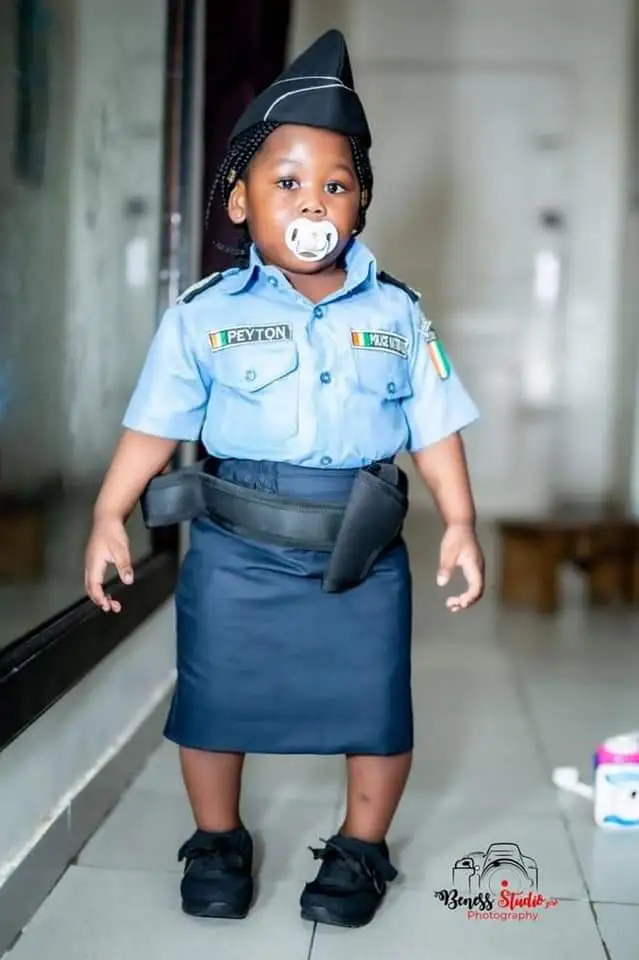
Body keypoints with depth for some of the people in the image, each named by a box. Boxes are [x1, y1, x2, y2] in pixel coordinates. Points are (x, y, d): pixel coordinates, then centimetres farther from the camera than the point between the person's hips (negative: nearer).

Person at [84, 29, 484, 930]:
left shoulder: (396, 313, 2)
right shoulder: (204, 314, -3)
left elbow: (434, 427, 4)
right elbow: (156, 425, 0)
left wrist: (460, 521, -2)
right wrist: (111, 515, -6)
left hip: (363, 550, 1)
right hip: (235, 548, 0)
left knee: (374, 707, 8)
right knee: (214, 702, 10)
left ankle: (361, 848, 32)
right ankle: (217, 840, 34)